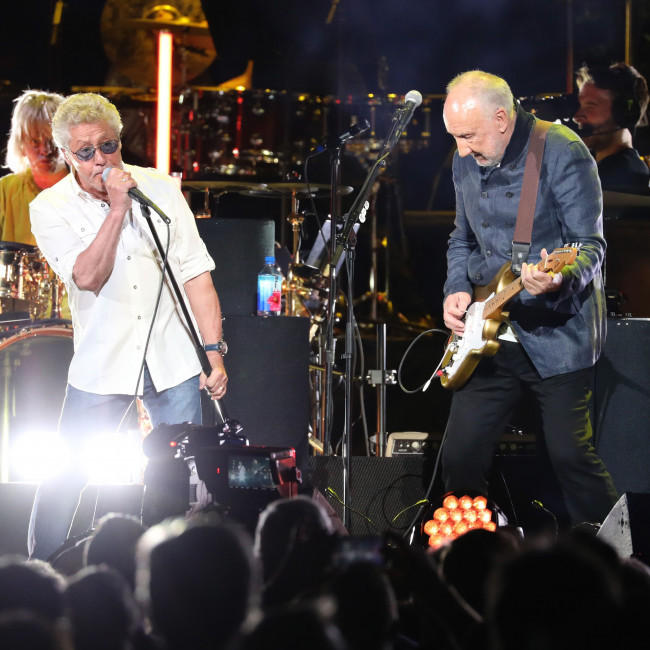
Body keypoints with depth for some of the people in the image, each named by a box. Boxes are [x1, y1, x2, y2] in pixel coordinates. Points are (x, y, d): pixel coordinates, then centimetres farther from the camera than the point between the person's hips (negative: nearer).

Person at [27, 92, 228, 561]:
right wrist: (116, 208, -20)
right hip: (100, 366, -1)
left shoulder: (161, 190, 1)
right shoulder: (51, 208, -4)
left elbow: (196, 273, 0)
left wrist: (215, 352, -6)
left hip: (173, 363, 1)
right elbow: (88, 277, -17)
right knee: (62, 482, 0)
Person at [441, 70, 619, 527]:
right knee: (460, 455, 4)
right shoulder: (467, 162, 8)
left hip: (557, 335, -6)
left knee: (570, 453, -9)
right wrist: (457, 291, 3)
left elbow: (590, 245, -15)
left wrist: (561, 278, -36)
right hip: (488, 335, 6)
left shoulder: (562, 153, -13)